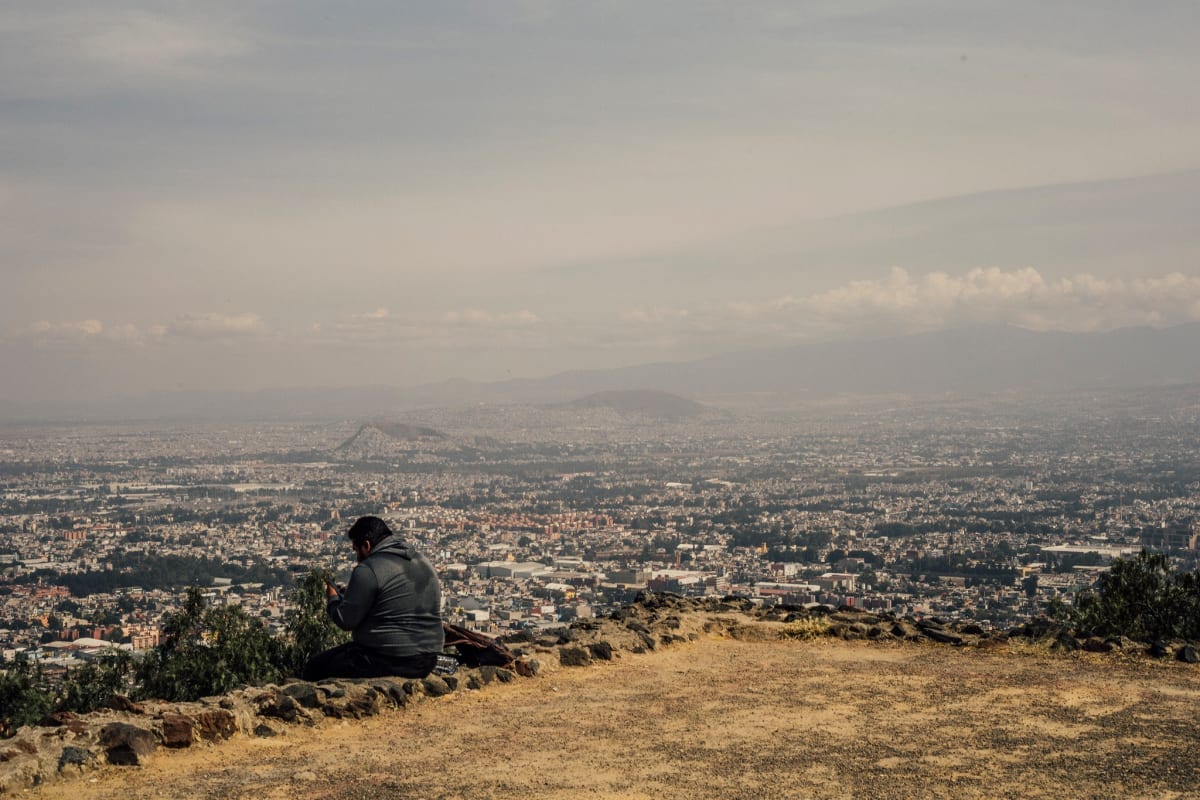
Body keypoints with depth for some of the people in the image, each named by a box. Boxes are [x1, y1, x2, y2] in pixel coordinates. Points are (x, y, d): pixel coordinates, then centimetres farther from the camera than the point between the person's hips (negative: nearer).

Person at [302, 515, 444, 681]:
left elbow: (345, 621, -11)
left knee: (314, 667, 6)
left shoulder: (368, 570, -13)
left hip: (387, 660, -8)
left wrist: (333, 598, 10)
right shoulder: (425, 563, 12)